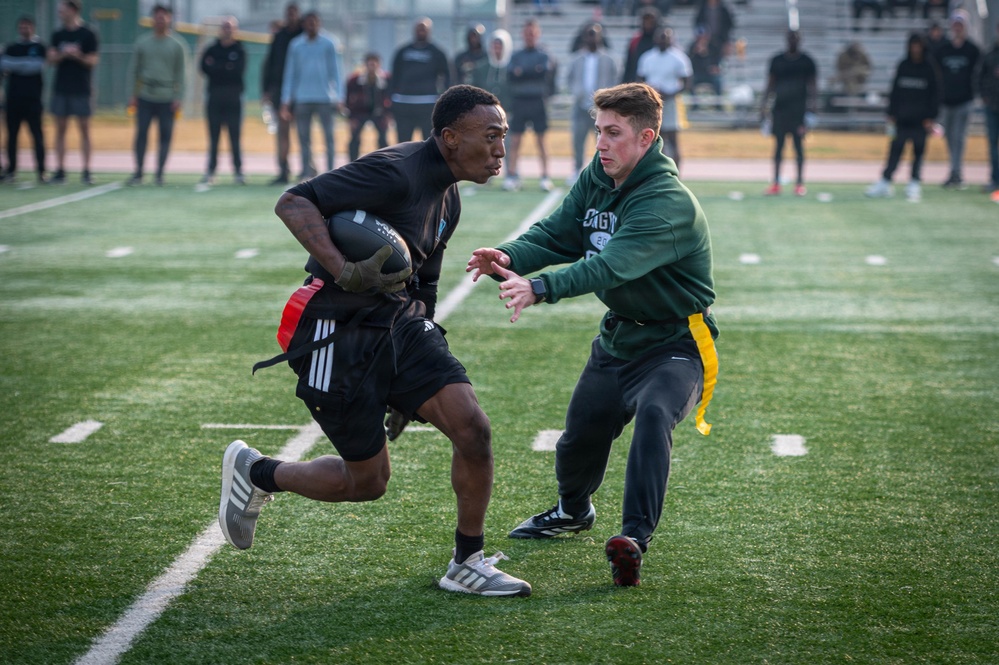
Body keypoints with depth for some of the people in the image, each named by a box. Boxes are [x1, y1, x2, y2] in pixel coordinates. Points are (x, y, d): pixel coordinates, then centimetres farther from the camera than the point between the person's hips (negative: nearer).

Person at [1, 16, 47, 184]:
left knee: (37, 134, -5)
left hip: (32, 98, -3)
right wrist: (25, 65, -13)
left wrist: (14, 66, -8)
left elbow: (38, 66, -12)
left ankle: (41, 170, -4)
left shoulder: (39, 47, 3)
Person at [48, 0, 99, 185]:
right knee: (60, 129, 4)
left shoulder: (87, 35, -3)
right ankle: (60, 170, 7)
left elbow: (93, 61, -4)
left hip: (81, 89, -4)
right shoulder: (57, 35, 9)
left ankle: (86, 171, 2)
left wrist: (79, 56, -22)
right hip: (61, 88, 4)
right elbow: (51, 59, 3)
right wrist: (63, 54, -16)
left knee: (84, 129, 0)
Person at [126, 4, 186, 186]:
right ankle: (138, 173, 6)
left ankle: (159, 173, 7)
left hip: (167, 99, -1)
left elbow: (180, 74, 4)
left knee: (165, 136, -1)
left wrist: (178, 98, -3)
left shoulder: (177, 46, 4)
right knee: (141, 134, -2)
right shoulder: (142, 43, 7)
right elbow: (134, 70, 10)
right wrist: (133, 94, 3)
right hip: (145, 98, 1)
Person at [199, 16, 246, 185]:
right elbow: (205, 68, -3)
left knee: (235, 137, -3)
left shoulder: (240, 51, 6)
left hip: (233, 99, -2)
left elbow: (238, 71, -10)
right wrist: (226, 68, -11)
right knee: (213, 137, 2)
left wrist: (217, 68, -7)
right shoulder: (211, 50, 12)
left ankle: (238, 171, -2)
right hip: (214, 98, 2)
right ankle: (211, 171, 3)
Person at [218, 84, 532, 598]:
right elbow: (293, 204, -24)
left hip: (398, 323, 8)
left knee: (473, 430, -8)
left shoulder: (448, 200, 12)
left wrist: (415, 386, 23)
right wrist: (345, 274, -36)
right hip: (340, 332, -8)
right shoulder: (396, 173, -19)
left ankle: (467, 565, 8)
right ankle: (255, 473, 26)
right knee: (368, 481, 1)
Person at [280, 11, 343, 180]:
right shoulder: (296, 45, 8)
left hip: (325, 98, -2)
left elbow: (335, 71, 4)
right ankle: (307, 171, 5)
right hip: (302, 99, 2)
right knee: (304, 138, 1)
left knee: (329, 137, -3)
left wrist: (339, 97, -4)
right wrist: (286, 101, 5)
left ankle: (330, 171, 0)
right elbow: (290, 73, 10)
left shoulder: (328, 44, 4)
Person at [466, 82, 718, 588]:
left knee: (653, 413, -36)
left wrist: (540, 289, -56)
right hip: (618, 338, 8)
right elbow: (557, 234, -7)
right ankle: (574, 509, 51)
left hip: (674, 343, -8)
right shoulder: (596, 179, -2)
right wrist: (509, 258, -30)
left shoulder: (667, 203, -28)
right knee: (580, 435, 18)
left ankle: (635, 538, -43)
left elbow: (611, 266, -42)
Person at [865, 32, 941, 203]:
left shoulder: (930, 68, 0)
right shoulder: (903, 66, 8)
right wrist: (891, 114, 6)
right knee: (895, 149, 0)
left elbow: (935, 94, 0)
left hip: (921, 120, -2)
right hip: (902, 118, 2)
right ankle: (885, 182, 2)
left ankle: (915, 184, 9)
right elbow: (895, 91, 11)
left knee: (918, 151, 2)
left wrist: (931, 118, -6)